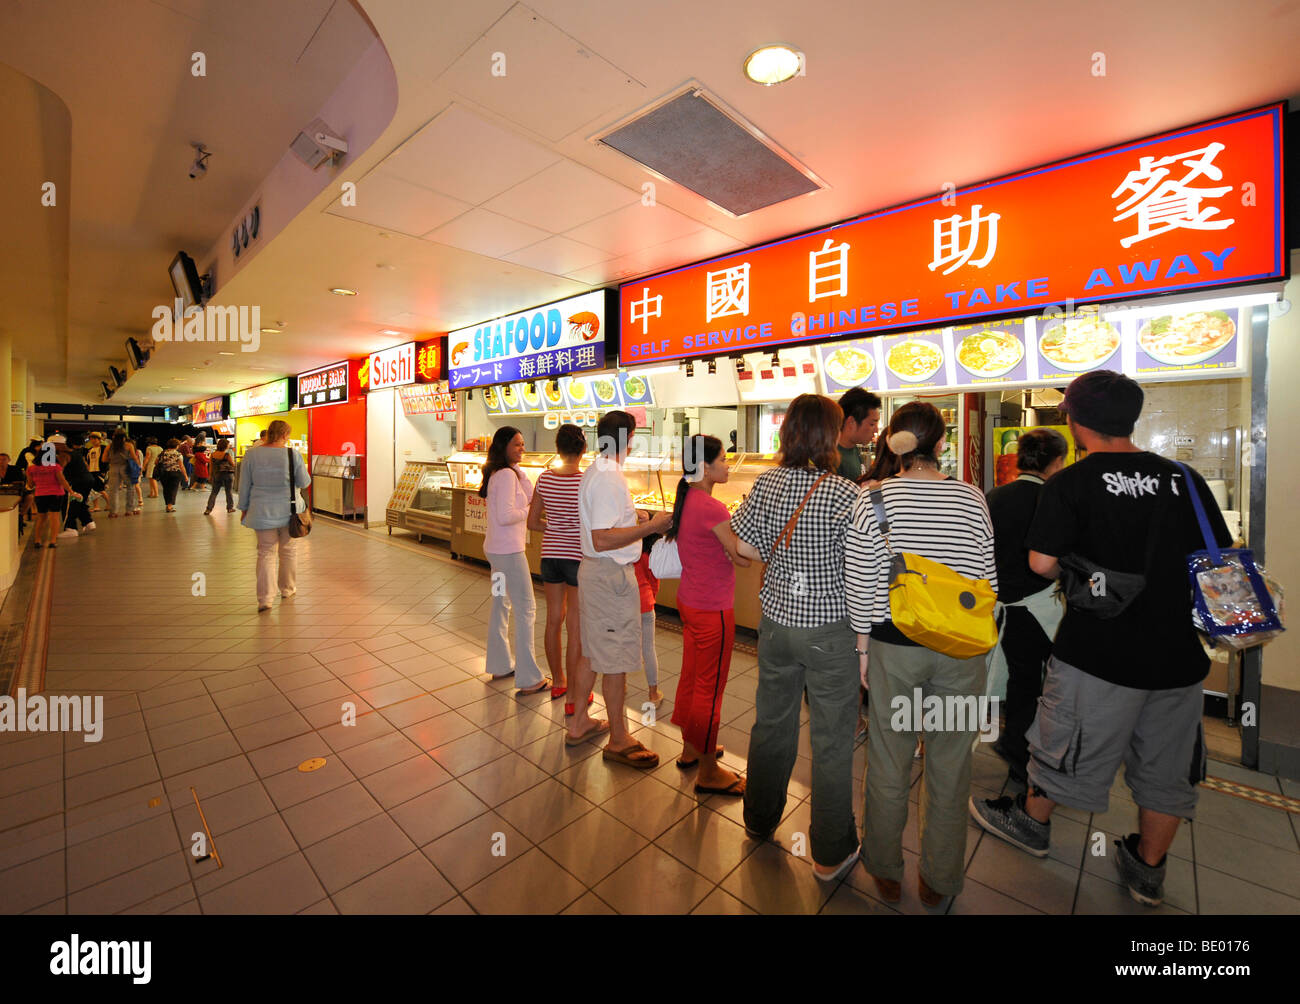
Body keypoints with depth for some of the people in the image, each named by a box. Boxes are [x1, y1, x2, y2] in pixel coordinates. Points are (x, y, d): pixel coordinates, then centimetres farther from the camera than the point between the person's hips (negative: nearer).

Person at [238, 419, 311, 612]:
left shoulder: (251, 455, -3)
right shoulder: (294, 455, -9)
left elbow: (245, 485, 4)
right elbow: (303, 482, -3)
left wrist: (244, 508, 14)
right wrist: (304, 471, 17)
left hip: (263, 512, 1)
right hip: (288, 510, 0)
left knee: (266, 553, 5)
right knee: (288, 551, 14)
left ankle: (265, 598, 0)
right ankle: (288, 589, 27)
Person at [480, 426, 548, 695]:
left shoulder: (499, 473, 12)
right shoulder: (506, 475, -18)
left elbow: (529, 496, 9)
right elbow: (505, 516, -24)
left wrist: (519, 469, 4)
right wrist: (528, 512, -10)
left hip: (496, 548, 10)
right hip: (508, 550, -10)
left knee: (501, 604, 19)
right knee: (526, 608, -4)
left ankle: (500, 666, 33)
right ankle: (529, 679, 3)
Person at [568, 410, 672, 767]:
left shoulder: (593, 473, 12)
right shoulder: (609, 478, -21)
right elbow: (602, 540, -27)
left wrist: (633, 518, 14)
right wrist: (650, 526, -22)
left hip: (594, 570, 10)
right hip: (612, 575, -10)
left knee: (593, 653, 20)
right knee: (616, 660, 4)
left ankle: (579, 723, 35)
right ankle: (619, 741, 20)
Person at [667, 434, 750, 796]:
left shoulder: (685, 500, 5)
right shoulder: (712, 508, -23)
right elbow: (742, 556, -17)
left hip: (689, 600, 9)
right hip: (712, 609, -9)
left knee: (691, 677, 21)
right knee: (710, 688, 5)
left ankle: (690, 750, 39)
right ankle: (708, 772, 23)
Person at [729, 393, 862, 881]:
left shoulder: (766, 483, -5)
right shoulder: (847, 494, -17)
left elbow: (744, 546, 1)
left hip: (776, 620, 5)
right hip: (829, 629, -4)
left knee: (771, 722, 22)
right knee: (832, 739, 13)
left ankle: (759, 820, 43)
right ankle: (831, 853, 31)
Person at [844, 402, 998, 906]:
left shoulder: (871, 500, -10)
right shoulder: (972, 499, -5)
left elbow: (859, 584, -8)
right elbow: (987, 579, 1)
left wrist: (862, 644, 4)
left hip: (893, 645, -1)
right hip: (961, 649, 2)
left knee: (889, 762, 15)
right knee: (950, 765, 17)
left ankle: (885, 873, 36)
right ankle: (939, 881, 37)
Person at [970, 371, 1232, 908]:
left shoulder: (1069, 484, -14)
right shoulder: (1185, 479, 1)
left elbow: (1041, 562, -18)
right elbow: (1223, 559, 7)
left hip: (1099, 654, -5)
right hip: (1178, 653, 5)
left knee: (1067, 748, 15)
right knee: (1165, 768, 20)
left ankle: (1032, 821, 38)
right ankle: (1147, 870, 37)